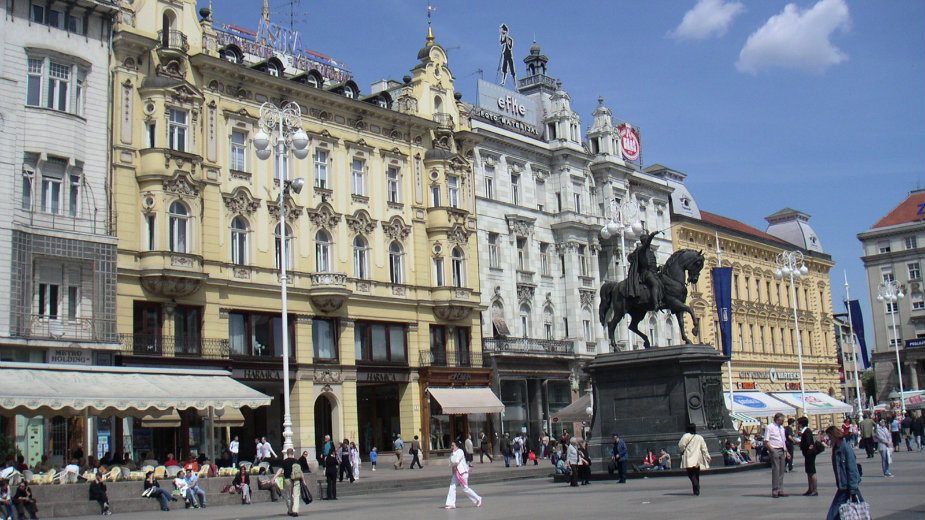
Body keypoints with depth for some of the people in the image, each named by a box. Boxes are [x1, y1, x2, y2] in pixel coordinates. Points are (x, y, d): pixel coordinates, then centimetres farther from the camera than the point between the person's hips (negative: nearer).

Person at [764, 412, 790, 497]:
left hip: (782, 450, 8)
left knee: (781, 471, 9)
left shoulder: (782, 428, 17)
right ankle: (775, 491, -6)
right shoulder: (770, 427, -7)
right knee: (775, 470, -10)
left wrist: (786, 451, 14)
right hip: (774, 450, -8)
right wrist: (772, 450, -17)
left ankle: (780, 490, 14)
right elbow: (766, 442, -10)